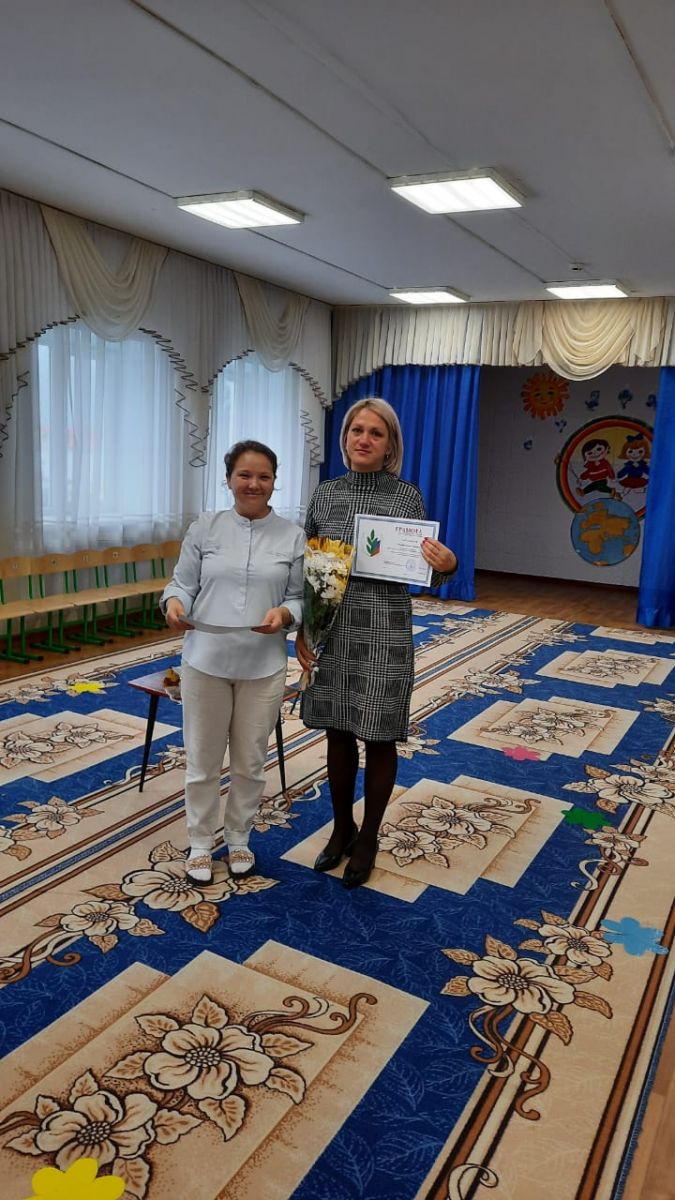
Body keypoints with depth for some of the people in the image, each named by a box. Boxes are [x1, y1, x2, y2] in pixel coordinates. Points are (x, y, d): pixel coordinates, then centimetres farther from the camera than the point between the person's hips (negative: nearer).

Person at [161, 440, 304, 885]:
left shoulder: (293, 536, 0)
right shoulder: (205, 527, 0)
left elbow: (301, 598, 0)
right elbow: (183, 582, 1)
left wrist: (285, 614, -21)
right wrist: (174, 602, -21)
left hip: (263, 667, 0)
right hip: (205, 662, 0)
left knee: (250, 762, 15)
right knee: (203, 761, 12)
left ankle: (239, 839, 36)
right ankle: (201, 843, 32)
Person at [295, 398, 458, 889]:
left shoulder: (407, 496, -4)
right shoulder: (325, 494, 4)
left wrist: (448, 564, -22)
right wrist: (302, 631, 2)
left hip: (384, 635, -3)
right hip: (332, 633, 3)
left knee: (379, 739, 8)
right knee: (338, 734, 14)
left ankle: (368, 838, 28)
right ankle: (341, 829, 34)